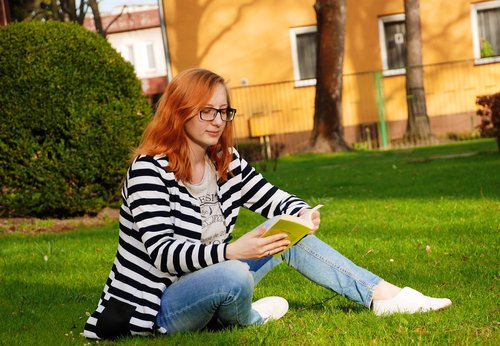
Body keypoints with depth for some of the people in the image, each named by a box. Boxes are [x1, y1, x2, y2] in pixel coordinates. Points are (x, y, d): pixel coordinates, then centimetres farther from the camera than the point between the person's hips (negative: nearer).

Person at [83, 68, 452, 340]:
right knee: (234, 277, -35)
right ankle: (247, 319, -1)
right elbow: (162, 252, -27)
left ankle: (383, 295, -2)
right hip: (155, 308, -8)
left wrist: (302, 213, -14)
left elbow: (274, 199, 10)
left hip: (203, 282, 8)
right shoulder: (149, 170, -19)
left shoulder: (226, 162, 3)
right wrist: (232, 251, -40)